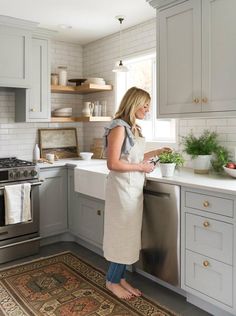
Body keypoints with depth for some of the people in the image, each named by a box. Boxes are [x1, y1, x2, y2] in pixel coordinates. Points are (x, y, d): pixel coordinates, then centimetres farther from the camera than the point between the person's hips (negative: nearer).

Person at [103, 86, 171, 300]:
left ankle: (120, 277, 30)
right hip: (122, 188, -9)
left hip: (134, 188, 9)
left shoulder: (135, 128, 11)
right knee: (121, 234, 3)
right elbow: (113, 164, -20)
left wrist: (156, 152, 15)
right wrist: (142, 167, -15)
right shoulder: (119, 127, -16)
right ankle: (112, 281, 23)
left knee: (129, 234, 15)